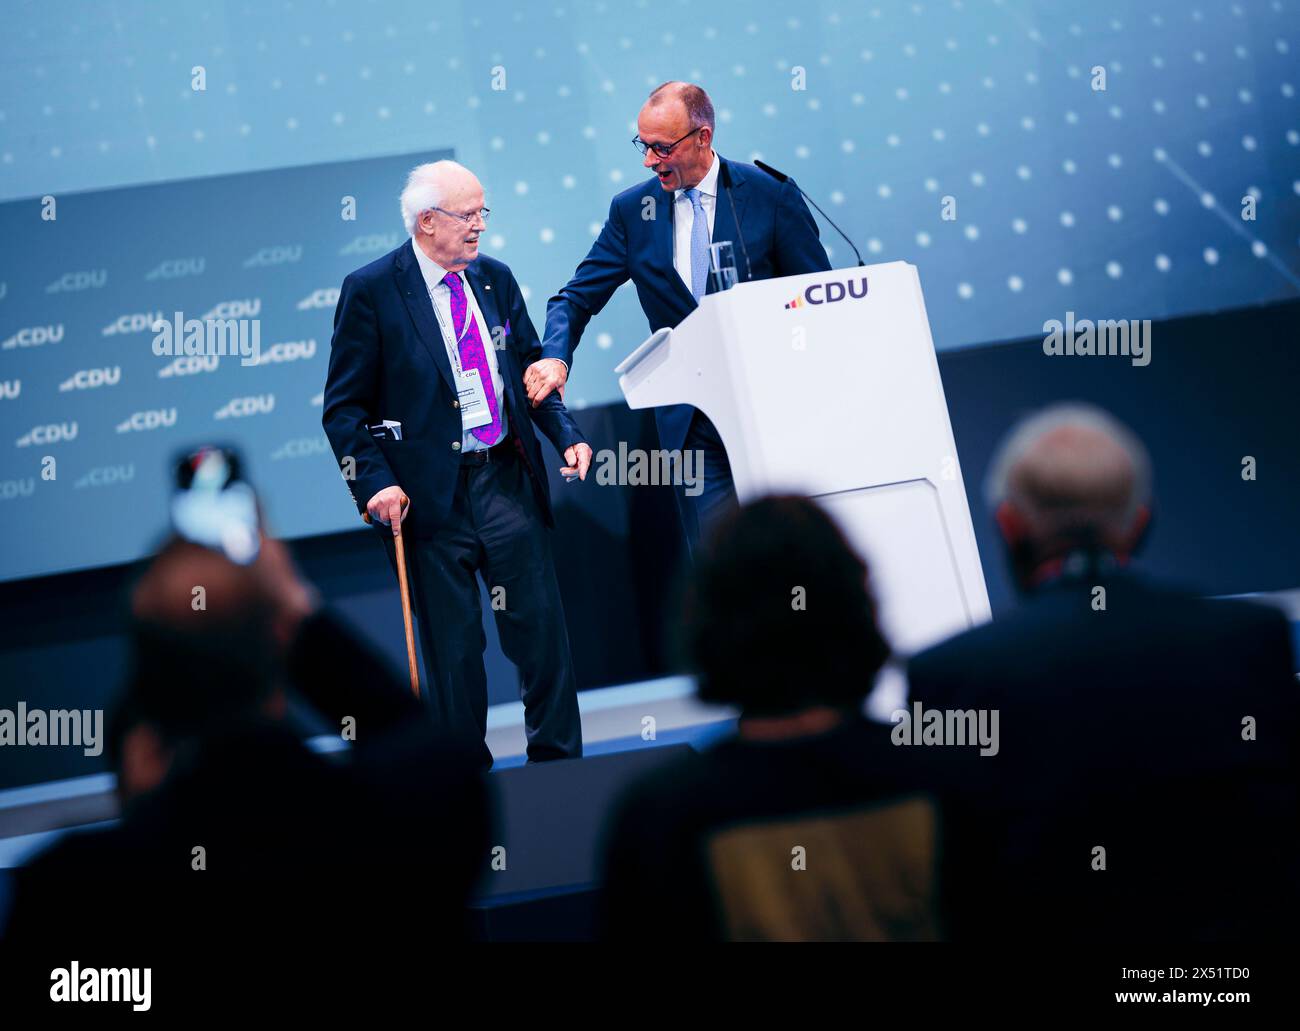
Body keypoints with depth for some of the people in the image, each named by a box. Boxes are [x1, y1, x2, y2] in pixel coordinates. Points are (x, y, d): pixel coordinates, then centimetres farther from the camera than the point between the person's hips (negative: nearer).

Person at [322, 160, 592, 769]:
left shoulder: (495, 279, 9)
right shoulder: (371, 290, -6)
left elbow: (531, 369, 17)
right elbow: (344, 407, -5)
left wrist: (566, 435, 1)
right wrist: (375, 483, -16)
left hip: (508, 483, 4)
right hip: (430, 493, -4)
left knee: (541, 627, 4)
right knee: (454, 647, 4)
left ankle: (559, 763, 18)